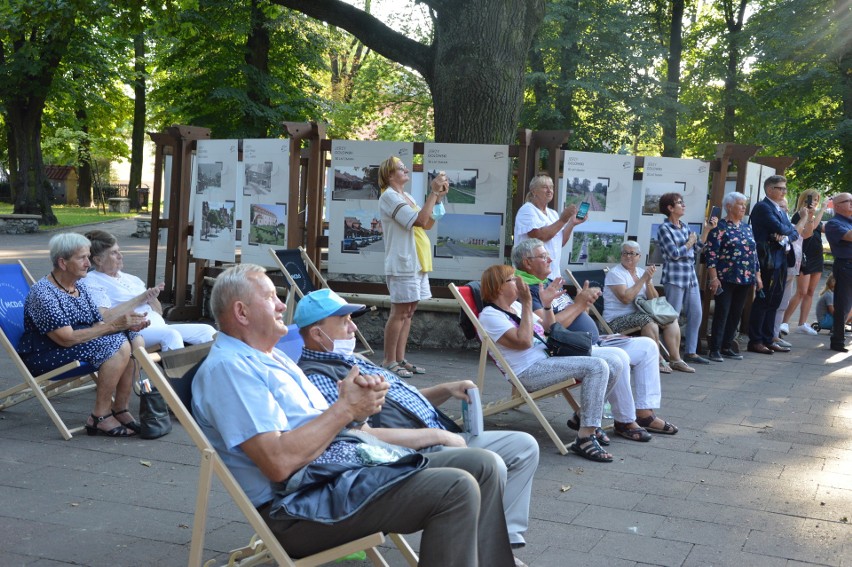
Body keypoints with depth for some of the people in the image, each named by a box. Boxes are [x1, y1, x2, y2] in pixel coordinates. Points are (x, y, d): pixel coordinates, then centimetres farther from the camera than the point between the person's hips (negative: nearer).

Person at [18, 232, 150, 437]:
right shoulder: (43, 293, -19)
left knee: (135, 340, -10)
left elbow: (98, 324, 6)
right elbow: (67, 338, -26)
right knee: (118, 345, -27)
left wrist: (128, 324, -14)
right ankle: (99, 418, -19)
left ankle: (120, 410, -7)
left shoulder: (80, 285, 9)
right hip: (44, 356, -9)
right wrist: (114, 325, -25)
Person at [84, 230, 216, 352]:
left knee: (207, 331, -10)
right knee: (170, 335, -35)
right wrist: (140, 299, -9)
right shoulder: (92, 282, 2)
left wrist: (152, 299, 0)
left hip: (159, 326, 8)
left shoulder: (130, 278, 24)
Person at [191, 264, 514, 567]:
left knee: (482, 465, 3)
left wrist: (360, 406, -2)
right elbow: (278, 462, -23)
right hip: (304, 503, -10)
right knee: (457, 489, -23)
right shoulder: (226, 368, -11)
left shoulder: (274, 358, 21)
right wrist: (345, 408, -14)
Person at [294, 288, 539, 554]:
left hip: (444, 439, 11)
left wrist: (445, 390, 9)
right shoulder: (317, 377, -13)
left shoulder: (352, 360, 20)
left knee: (525, 445, 5)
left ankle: (504, 537, 4)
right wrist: (438, 435, -19)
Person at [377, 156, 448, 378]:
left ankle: (400, 359, 15)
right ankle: (389, 361, -2)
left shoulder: (406, 197, 19)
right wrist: (433, 192, -17)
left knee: (408, 311, 10)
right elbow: (420, 220, -20)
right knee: (399, 312, -7)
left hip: (416, 263, 9)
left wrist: (438, 197, 9)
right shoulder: (389, 196, -11)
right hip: (403, 264, -9)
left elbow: (428, 224, 16)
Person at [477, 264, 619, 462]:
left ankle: (584, 418, 15)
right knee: (596, 367, -26)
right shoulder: (489, 315, -7)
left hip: (548, 359, 9)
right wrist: (527, 303, -17)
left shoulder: (516, 306, 19)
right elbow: (524, 341, -20)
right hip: (528, 371, -9)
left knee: (613, 367, -1)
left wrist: (547, 305, 12)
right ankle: (585, 438, -26)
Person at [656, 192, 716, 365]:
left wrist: (707, 230, 6)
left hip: (690, 277, 8)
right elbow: (674, 253, -15)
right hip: (675, 277, -8)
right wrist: (689, 242, -2)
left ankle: (691, 352, 16)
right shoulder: (664, 228, -7)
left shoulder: (685, 226, 14)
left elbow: (697, 249, 11)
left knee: (696, 315, 8)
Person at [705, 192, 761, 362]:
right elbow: (712, 253, -11)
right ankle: (715, 349, -1)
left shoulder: (747, 227, 15)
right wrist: (714, 278, -17)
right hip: (726, 278, -6)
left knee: (736, 314, 8)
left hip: (745, 279, 6)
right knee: (722, 313, -6)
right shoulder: (720, 227, -6)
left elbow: (754, 253, 19)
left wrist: (757, 275, 14)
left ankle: (727, 347, 16)